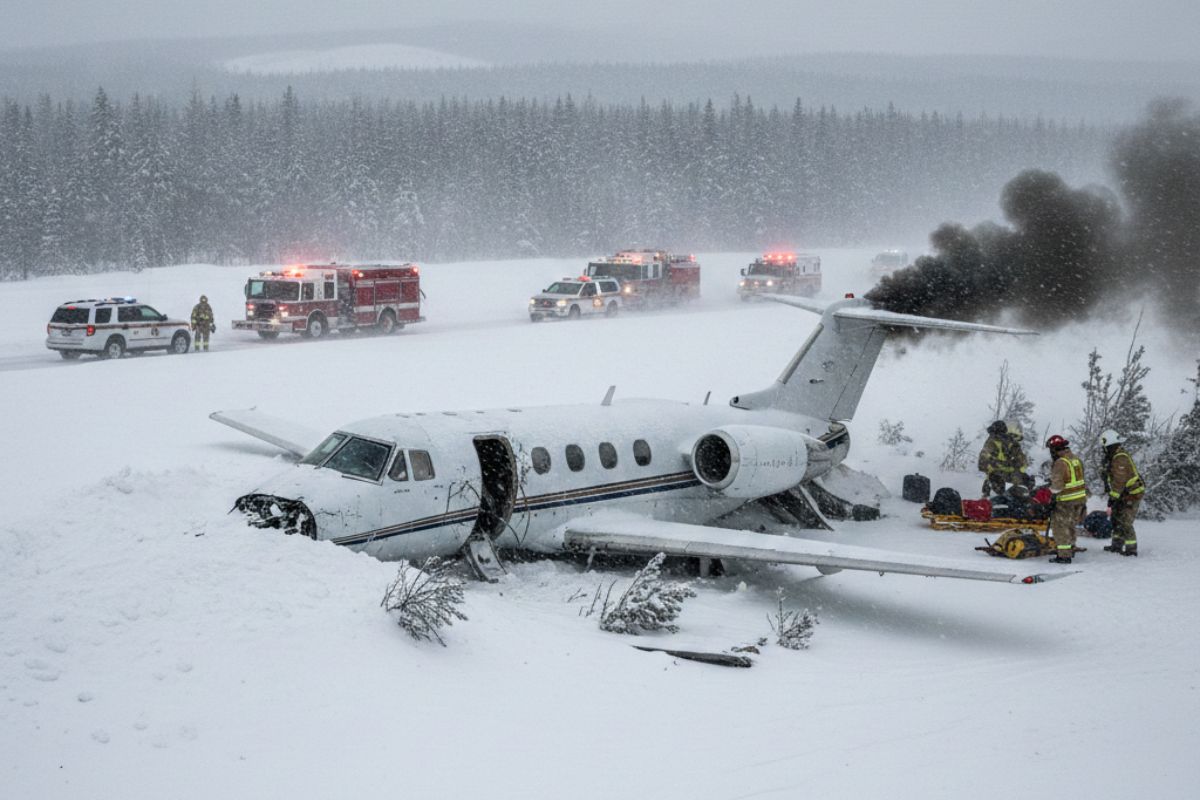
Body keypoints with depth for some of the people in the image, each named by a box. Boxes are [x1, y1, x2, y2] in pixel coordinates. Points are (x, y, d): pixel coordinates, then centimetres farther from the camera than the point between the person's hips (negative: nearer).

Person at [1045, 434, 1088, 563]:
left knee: (1060, 527, -1)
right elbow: (1082, 479, 16)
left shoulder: (1060, 463, -19)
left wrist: (1052, 499, -12)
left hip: (1066, 502, -8)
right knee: (1070, 525, 24)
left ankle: (1064, 555, -2)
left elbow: (1057, 484, -21)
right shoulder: (1076, 459, 8)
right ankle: (1070, 549, 36)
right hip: (1080, 499, 9)